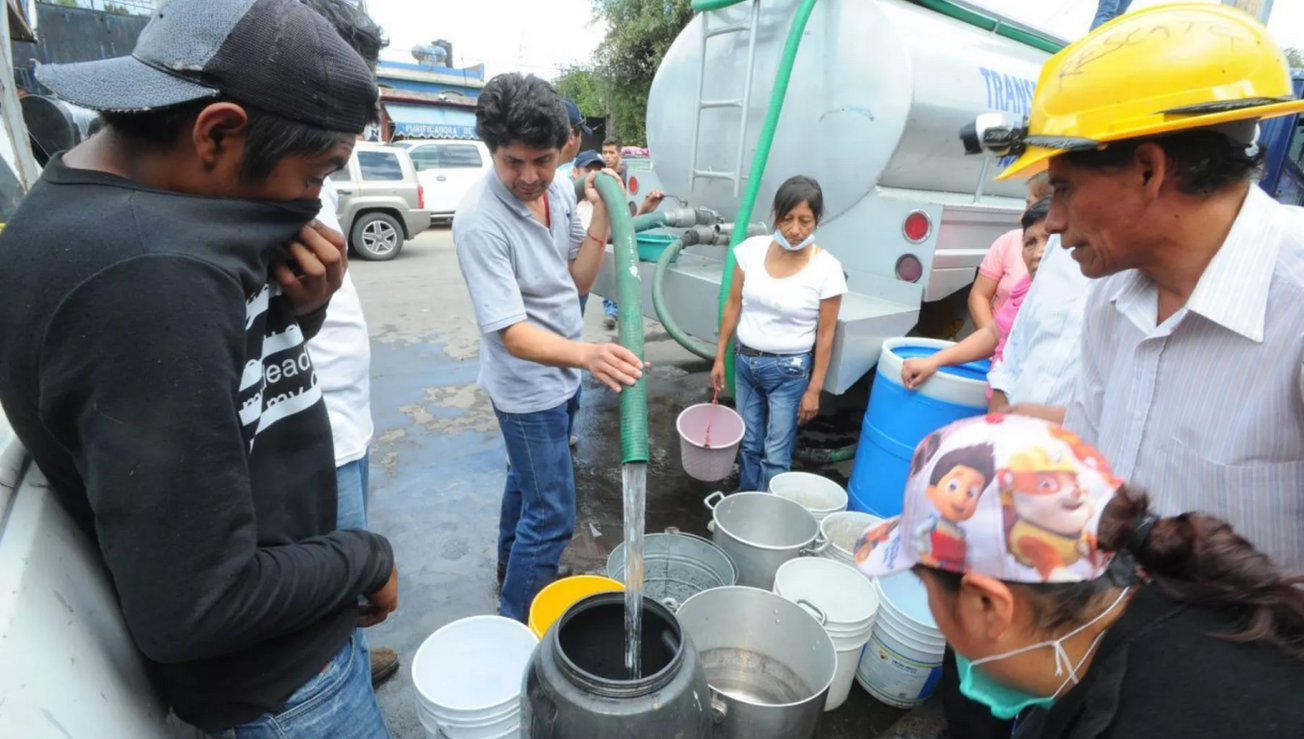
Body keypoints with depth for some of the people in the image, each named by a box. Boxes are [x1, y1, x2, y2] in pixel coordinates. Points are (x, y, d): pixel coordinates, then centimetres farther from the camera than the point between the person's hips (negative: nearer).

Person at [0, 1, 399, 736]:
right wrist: (367, 560, -15)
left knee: (365, 680, 28)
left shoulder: (108, 210, -2)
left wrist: (300, 310, -12)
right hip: (271, 676, -8)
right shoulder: (145, 273, -33)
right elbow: (193, 606, -31)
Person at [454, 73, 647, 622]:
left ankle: (511, 565, 52)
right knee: (552, 516, 0)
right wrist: (586, 354, -49)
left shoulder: (558, 190, -5)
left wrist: (601, 213, -13)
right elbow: (512, 333, -31)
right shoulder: (480, 220, -27)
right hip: (528, 386, -8)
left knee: (528, 476, 27)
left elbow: (579, 280, -1)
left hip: (559, 373, 8)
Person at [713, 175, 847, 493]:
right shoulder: (752, 249, -6)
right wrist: (720, 357, 5)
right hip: (746, 362, 4)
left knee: (775, 456, 5)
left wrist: (814, 389, -7)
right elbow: (733, 306, 3)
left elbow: (825, 335, -9)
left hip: (789, 371, -4)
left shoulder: (826, 269, -15)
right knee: (749, 445, 19)